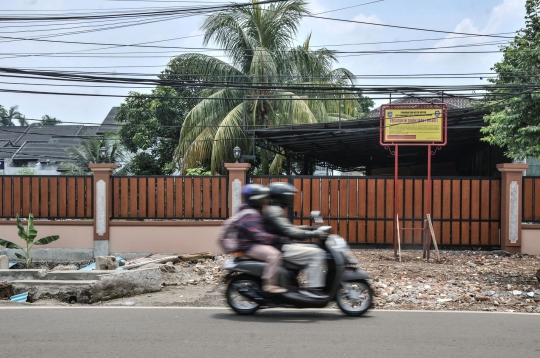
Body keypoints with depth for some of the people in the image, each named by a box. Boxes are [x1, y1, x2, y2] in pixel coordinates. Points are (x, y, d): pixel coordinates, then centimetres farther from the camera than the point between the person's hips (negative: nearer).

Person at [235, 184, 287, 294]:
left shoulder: (255, 212, 16)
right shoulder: (249, 215, -18)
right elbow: (257, 234, -28)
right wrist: (277, 238, -29)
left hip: (254, 243, 11)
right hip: (249, 246, -11)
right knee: (274, 254, -31)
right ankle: (269, 285, -28)